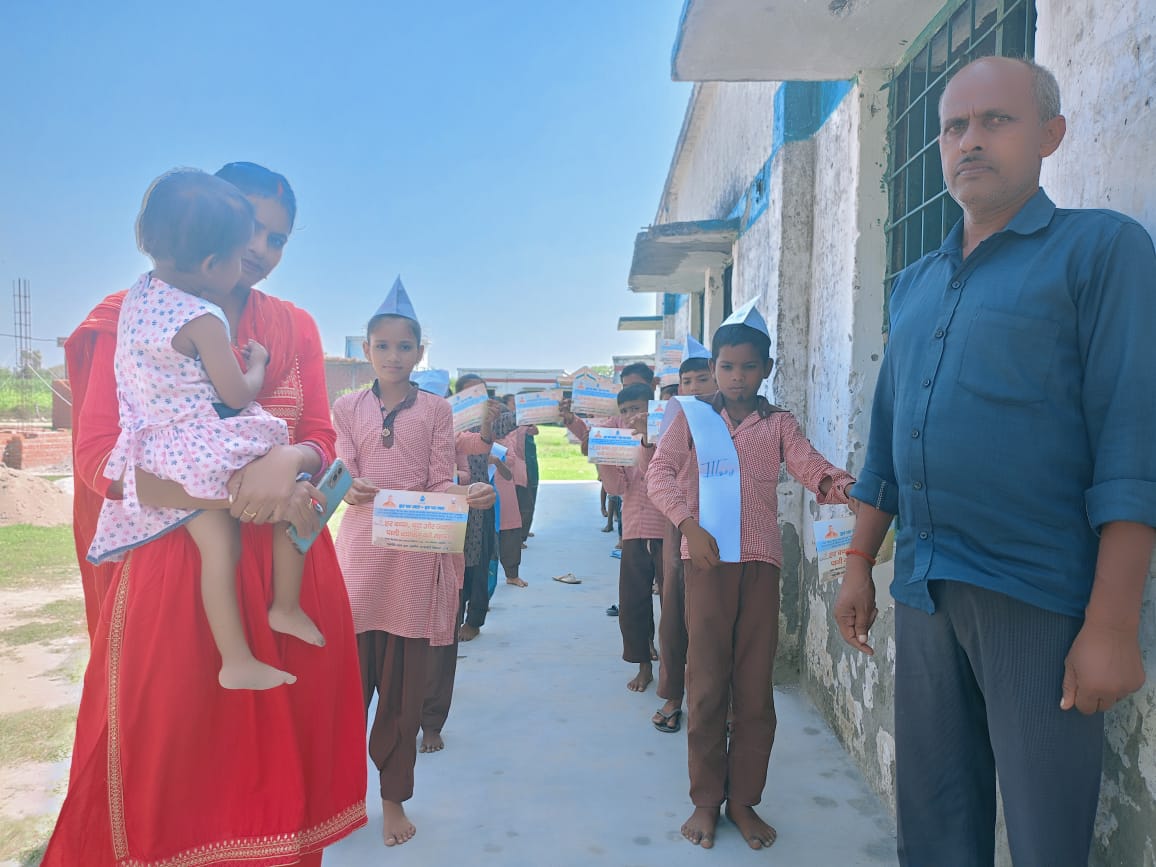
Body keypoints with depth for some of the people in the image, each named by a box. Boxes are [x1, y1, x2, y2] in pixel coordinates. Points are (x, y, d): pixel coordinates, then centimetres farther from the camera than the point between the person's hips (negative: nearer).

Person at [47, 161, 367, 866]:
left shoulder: (296, 326, 11)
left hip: (289, 570, 3)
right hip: (172, 568, -3)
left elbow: (321, 441, 8)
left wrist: (287, 461, -17)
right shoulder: (132, 317, 0)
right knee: (169, 766, 7)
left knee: (277, 750, 10)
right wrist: (236, 494, -21)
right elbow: (101, 456, -8)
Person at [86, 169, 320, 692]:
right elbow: (236, 395, -15)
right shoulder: (203, 320, -20)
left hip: (158, 450, 8)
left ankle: (236, 660, 10)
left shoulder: (139, 293, 6)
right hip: (212, 448, -8)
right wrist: (256, 363, 4)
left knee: (218, 547, 7)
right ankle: (286, 607, 12)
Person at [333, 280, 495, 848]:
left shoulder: (436, 411, 6)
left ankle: (394, 797, 21)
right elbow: (345, 479, 1)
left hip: (416, 556, -1)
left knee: (405, 683, 6)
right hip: (361, 550, 1)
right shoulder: (348, 409, 8)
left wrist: (466, 497, -21)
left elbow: (440, 483, 0)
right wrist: (352, 490, -23)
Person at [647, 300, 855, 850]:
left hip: (760, 562, 2)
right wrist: (688, 525, -16)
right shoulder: (692, 417, 7)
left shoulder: (778, 423, 11)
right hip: (707, 560, -1)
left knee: (756, 688, 5)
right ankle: (706, 800, 17)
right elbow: (659, 473, -2)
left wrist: (832, 482, -28)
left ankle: (743, 801, 20)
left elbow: (808, 464, -5)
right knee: (707, 685, 2)